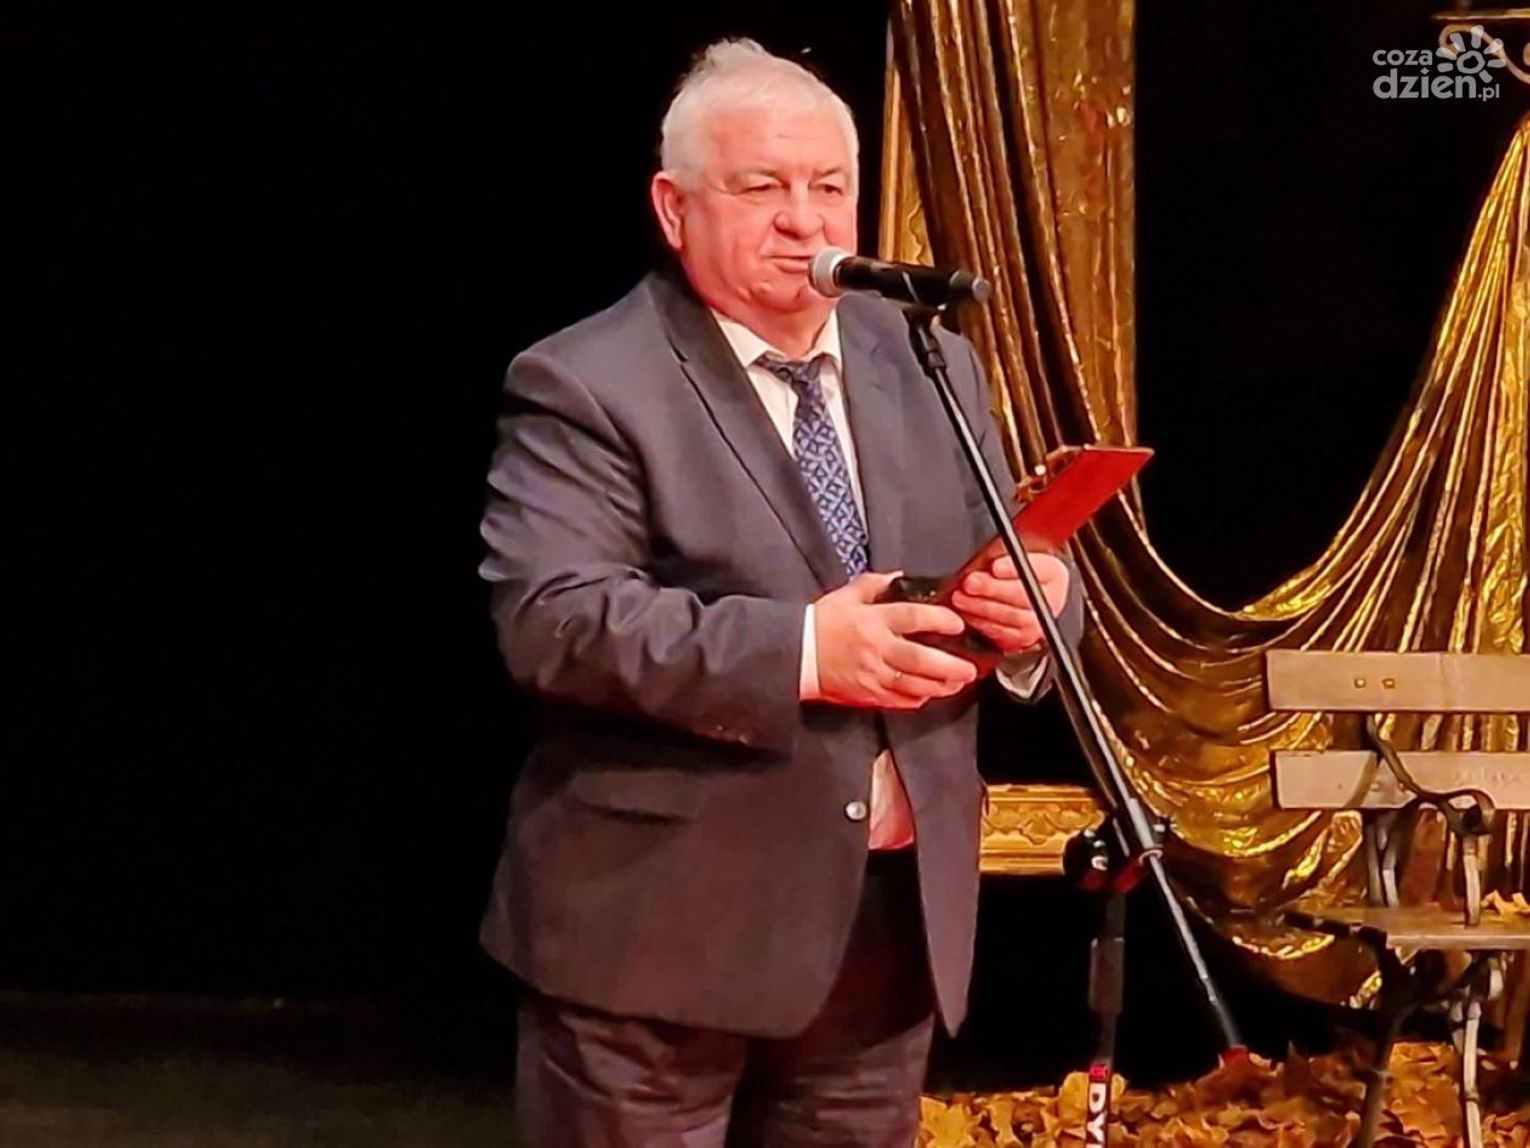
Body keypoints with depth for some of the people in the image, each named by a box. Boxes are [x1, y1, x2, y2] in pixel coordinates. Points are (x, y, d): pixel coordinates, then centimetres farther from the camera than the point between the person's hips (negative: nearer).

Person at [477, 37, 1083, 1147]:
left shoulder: (932, 366, 11)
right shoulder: (587, 387, -7)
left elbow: (1006, 572, 14)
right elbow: (552, 619, -19)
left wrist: (1034, 606, -11)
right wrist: (796, 651, -26)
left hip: (894, 915, 6)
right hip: (661, 926, -5)